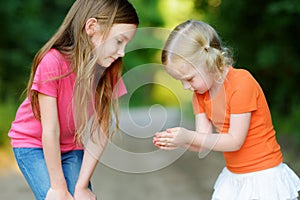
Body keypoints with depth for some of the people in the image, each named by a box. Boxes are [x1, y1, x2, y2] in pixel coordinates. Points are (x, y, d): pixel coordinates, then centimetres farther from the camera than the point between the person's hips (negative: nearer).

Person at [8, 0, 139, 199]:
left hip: (73, 148, 4)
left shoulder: (109, 71, -15)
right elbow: (50, 130, -26)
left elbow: (100, 130, -16)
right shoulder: (53, 62, -30)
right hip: (33, 143, -4)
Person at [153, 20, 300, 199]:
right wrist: (178, 141, -22)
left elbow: (235, 141, -21)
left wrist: (188, 137, -25)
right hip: (233, 177, 7)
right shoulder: (200, 92, 4)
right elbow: (205, 143, -2)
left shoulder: (242, 83, -19)